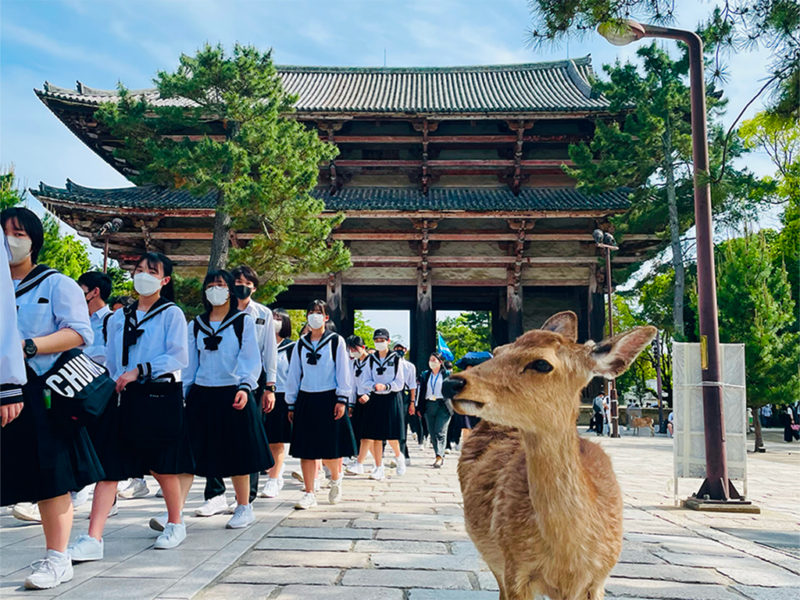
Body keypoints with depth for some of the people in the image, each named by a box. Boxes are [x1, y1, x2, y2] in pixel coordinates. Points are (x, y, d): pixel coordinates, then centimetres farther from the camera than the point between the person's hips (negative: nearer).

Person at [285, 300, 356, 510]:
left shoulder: (336, 341, 1)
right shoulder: (301, 344, 10)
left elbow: (343, 372, -2)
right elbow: (293, 375, 12)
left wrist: (341, 400, -9)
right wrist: (291, 404, 10)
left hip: (329, 399, -3)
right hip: (305, 400, 3)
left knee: (331, 448, -1)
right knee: (306, 449, 3)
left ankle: (336, 479, 28)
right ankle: (309, 494, 10)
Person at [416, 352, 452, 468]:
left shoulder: (447, 374, 4)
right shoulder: (425, 375, 15)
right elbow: (420, 391, 15)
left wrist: (452, 405, -2)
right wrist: (419, 408, 11)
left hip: (443, 406, -4)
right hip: (429, 406, 5)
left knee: (440, 432, -13)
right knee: (432, 433, 5)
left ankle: (439, 457, -18)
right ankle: (440, 457, 14)